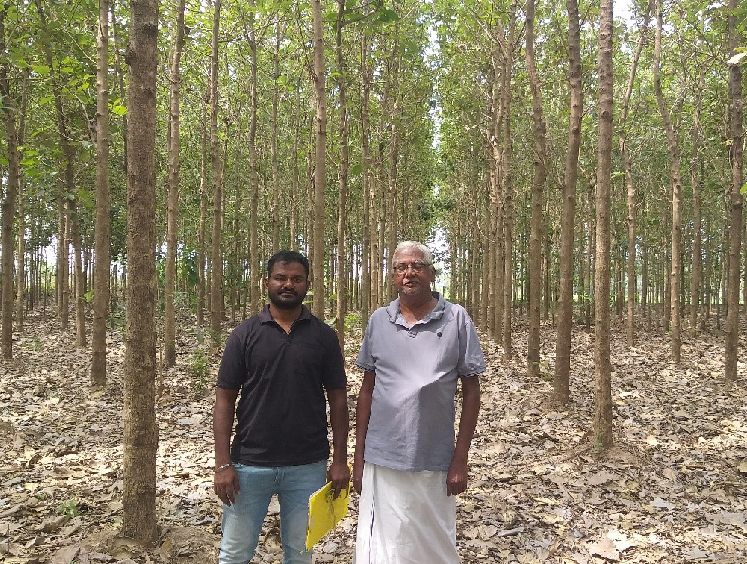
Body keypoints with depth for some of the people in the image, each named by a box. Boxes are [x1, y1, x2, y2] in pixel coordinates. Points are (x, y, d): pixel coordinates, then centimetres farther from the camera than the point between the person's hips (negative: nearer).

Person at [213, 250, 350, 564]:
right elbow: (225, 400, -2)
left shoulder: (323, 336, 0)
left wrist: (340, 460, -1)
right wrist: (223, 464, -7)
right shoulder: (245, 334, -2)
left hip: (308, 467, 1)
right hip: (249, 464, 0)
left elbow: (337, 399, 2)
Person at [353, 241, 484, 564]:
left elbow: (471, 391, -1)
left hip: (435, 462, -1)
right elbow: (367, 390, 7)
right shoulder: (379, 321, 2)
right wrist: (358, 456, 6)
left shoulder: (456, 319, -4)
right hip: (382, 460, 2)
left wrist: (460, 460, -4)